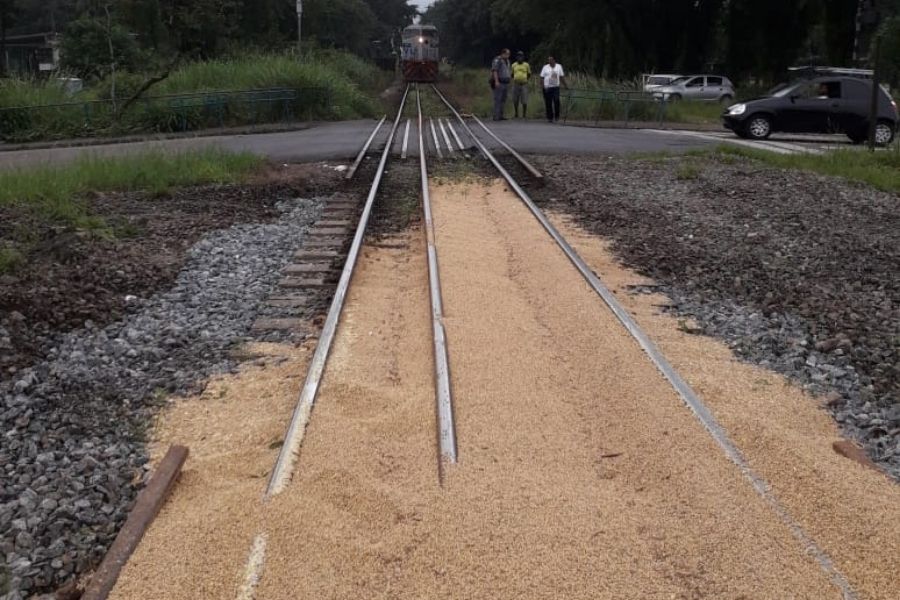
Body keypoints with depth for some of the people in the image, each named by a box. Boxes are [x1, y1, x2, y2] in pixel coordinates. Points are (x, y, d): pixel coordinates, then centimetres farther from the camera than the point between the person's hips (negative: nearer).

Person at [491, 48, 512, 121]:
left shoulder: (507, 61, 18)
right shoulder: (497, 60, -9)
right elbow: (494, 71, -16)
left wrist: (508, 81, 21)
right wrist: (496, 81, -23)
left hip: (505, 83, 9)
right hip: (499, 83, -9)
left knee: (503, 99, 8)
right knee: (498, 99, -10)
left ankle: (500, 115, 11)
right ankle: (496, 116, -12)